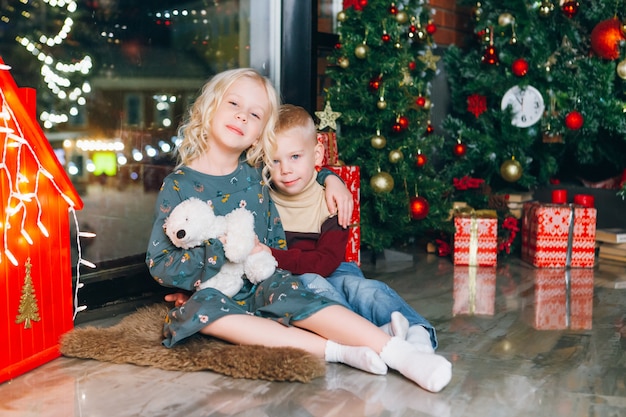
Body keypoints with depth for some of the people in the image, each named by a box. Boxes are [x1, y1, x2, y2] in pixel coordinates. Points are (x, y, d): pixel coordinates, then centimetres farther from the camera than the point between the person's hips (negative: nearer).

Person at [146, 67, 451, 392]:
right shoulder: (178, 185, -1)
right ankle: (336, 350, -40)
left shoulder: (256, 175, 9)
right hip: (213, 294, -1)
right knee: (199, 308, -34)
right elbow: (159, 263, -3)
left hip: (263, 284, 2)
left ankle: (398, 353, -45)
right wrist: (220, 253, -17)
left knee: (282, 290, -31)